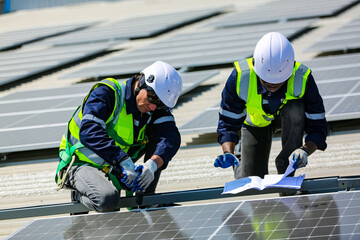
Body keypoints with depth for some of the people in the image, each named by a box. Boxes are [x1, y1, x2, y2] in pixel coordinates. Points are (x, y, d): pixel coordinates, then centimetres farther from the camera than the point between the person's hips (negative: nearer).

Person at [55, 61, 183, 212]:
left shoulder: (156, 108, -4)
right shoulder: (106, 93, -21)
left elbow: (171, 138, -20)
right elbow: (88, 131, -36)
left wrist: (153, 164, -41)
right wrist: (123, 160, -46)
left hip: (116, 171, 6)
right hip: (82, 164, -6)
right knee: (108, 199, -36)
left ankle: (145, 199, -1)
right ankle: (79, 193, -1)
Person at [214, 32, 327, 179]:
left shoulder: (302, 79, -35)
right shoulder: (240, 77, -34)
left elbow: (317, 126, -28)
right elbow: (227, 123, -23)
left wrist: (305, 150, -48)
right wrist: (228, 153, -42)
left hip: (287, 117, -1)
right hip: (256, 122, 1)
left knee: (296, 110, -37)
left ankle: (286, 170, -21)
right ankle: (241, 151, 32)